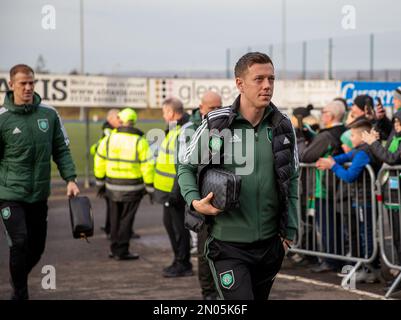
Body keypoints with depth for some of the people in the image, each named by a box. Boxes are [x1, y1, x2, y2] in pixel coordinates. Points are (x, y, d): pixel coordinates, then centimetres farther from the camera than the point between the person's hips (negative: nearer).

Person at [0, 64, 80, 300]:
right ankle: (20, 293, -1)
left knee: (37, 247, 12)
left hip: (40, 196, 4)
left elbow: (62, 150, 7)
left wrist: (70, 179, -4)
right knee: (20, 242, -16)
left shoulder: (49, 114, 2)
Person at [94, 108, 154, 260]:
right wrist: (150, 187, -4)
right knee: (126, 218, 4)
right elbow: (147, 165, -12)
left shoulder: (109, 138, -2)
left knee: (115, 218, 16)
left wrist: (99, 179, 17)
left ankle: (114, 248, 21)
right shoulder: (140, 141, -11)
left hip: (113, 185, 3)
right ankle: (122, 251, 5)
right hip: (133, 187, -3)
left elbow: (100, 160, 4)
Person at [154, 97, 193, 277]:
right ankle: (179, 261, 28)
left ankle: (183, 265, 7)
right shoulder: (174, 129, 13)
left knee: (178, 226, -2)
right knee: (169, 222, 18)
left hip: (176, 188, -10)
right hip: (168, 188, 10)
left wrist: (176, 192, -25)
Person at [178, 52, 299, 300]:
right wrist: (194, 201, -12)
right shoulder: (216, 124, -7)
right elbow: (187, 167, 5)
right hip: (229, 243, -4)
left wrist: (290, 230, 7)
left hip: (270, 242, 4)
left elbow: (292, 180, 11)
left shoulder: (283, 126, 3)